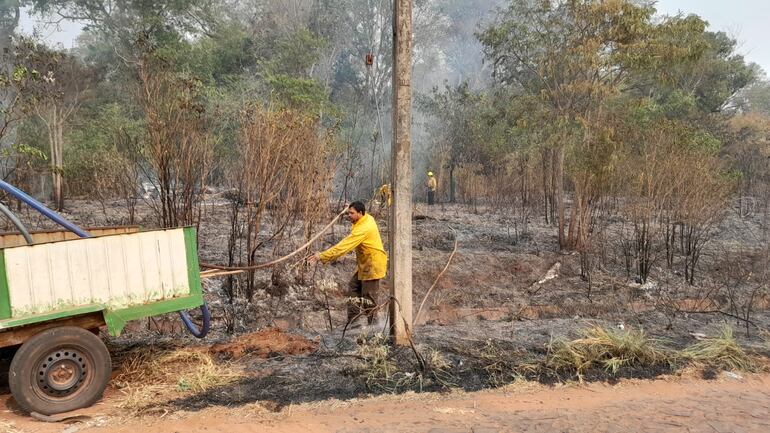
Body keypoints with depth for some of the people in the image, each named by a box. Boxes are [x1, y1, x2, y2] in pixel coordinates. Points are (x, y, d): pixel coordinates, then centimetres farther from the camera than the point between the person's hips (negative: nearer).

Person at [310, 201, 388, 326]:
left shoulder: (363, 229, -27)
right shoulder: (367, 218, 3)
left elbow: (344, 246, -32)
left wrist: (322, 256, -33)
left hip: (373, 264, -11)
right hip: (364, 263, 11)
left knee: (369, 296, -3)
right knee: (353, 288, 12)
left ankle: (372, 324, 8)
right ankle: (352, 320, 17)